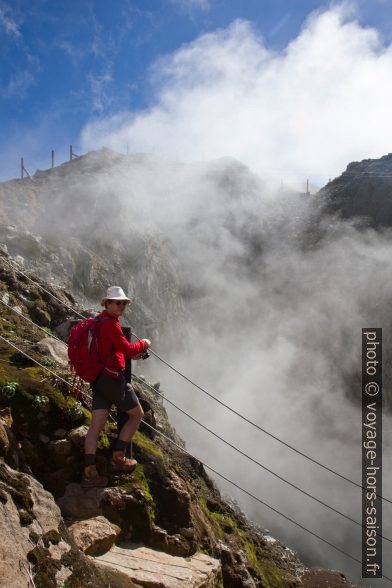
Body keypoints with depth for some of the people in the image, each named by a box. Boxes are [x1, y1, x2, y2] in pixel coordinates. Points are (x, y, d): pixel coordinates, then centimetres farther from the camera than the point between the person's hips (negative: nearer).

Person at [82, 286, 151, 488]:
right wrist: (143, 344, -2)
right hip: (113, 379, -9)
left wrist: (129, 354, 28)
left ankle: (89, 472, -2)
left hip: (99, 379, 9)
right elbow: (127, 349, -21)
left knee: (97, 425, 2)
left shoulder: (99, 321, 15)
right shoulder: (110, 323, -17)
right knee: (137, 414, 11)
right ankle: (118, 457, 14)